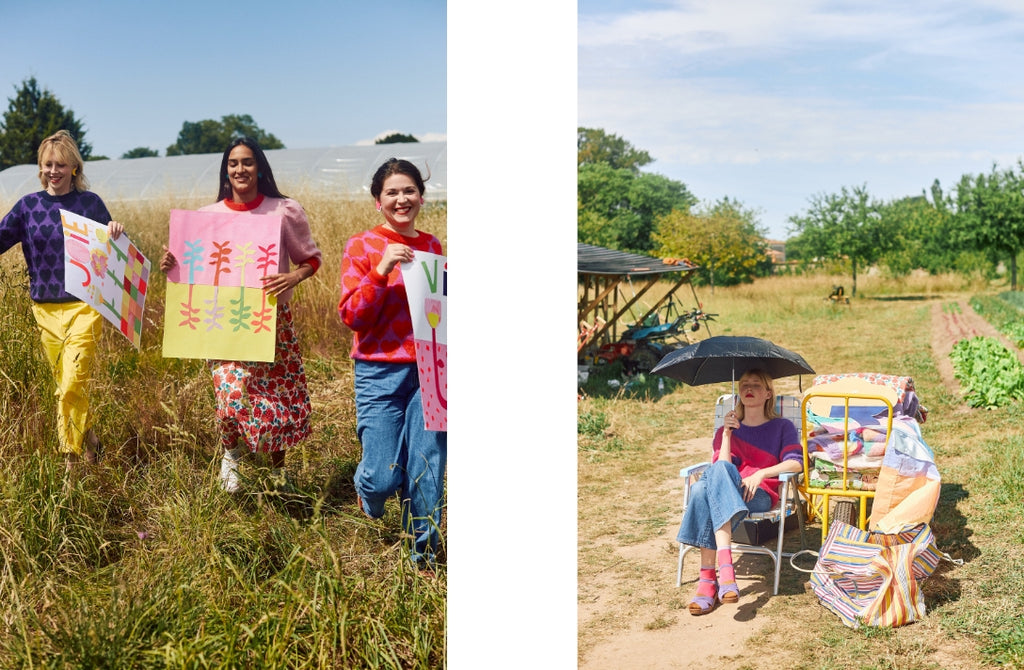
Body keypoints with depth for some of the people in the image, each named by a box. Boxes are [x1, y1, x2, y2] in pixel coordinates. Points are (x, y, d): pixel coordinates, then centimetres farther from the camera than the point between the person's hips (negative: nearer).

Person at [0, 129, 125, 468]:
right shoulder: (28, 205, 5)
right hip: (46, 309, 3)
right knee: (67, 387, 11)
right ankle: (88, 444, 26)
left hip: (84, 306, -3)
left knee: (71, 386, -13)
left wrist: (117, 234, -18)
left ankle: (73, 456, 4)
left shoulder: (90, 202, 0)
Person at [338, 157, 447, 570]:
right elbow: (351, 316, -7)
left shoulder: (432, 245, 11)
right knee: (385, 477, -4)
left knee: (428, 470, 1)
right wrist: (382, 270, -18)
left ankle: (423, 556, 19)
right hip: (380, 372, -3)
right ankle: (368, 498, 34)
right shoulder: (361, 246, -1)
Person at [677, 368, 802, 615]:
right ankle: (725, 567, -45)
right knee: (700, 489, -37)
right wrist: (727, 434, -3)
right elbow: (723, 466, 7)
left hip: (760, 496, -3)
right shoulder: (726, 430, 25)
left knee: (717, 471, -37)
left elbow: (796, 463, 0)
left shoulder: (782, 427, 19)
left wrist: (759, 474, -13)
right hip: (729, 495, 3)